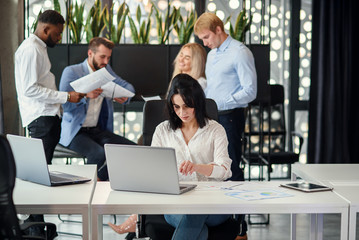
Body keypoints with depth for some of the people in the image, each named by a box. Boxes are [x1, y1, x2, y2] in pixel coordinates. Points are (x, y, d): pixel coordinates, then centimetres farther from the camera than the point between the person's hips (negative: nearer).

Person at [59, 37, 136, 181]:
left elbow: (128, 86, 20)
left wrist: (125, 97, -5)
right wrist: (86, 95, -30)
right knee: (99, 153, -35)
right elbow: (63, 104, -13)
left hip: (98, 130, 6)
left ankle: (101, 182, -8)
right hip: (75, 132, -6)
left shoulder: (106, 70, 15)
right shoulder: (71, 72, -4)